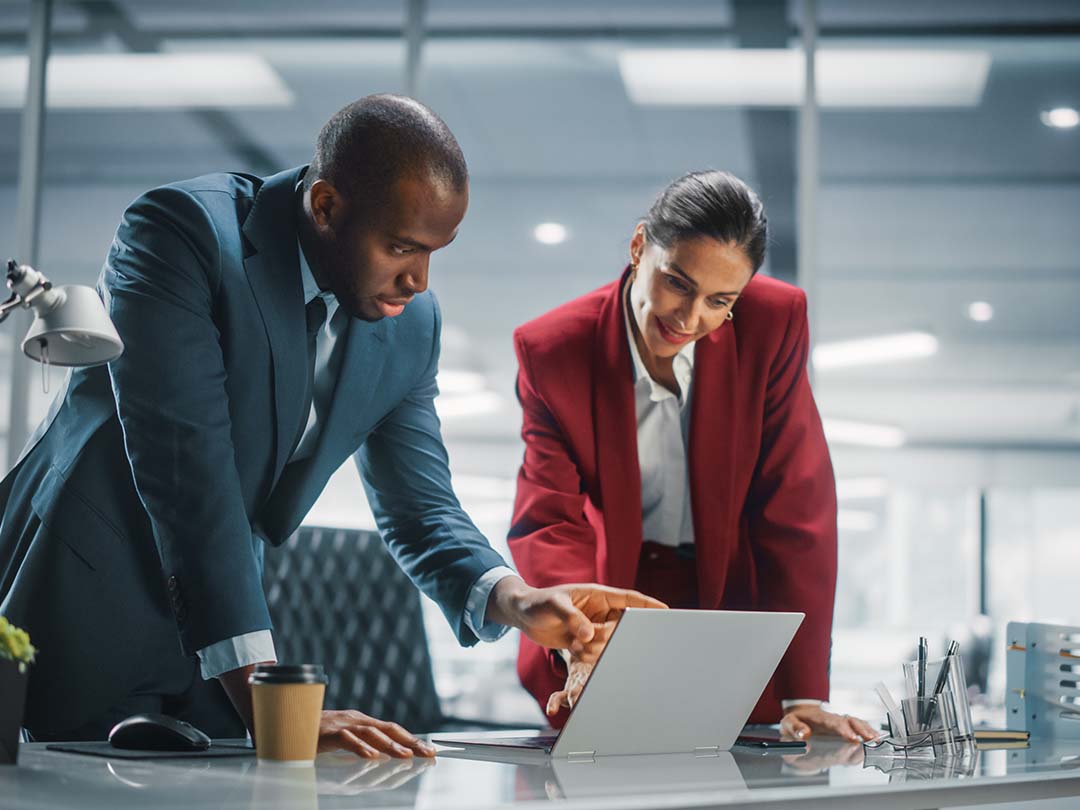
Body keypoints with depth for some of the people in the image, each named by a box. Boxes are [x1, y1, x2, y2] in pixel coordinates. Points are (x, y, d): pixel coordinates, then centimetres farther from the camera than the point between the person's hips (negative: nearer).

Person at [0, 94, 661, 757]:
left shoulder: (412, 322, -2)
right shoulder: (182, 233, -22)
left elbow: (420, 508, 4)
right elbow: (185, 467, -31)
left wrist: (515, 600, -18)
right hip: (88, 607, -5)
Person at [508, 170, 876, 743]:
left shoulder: (773, 322, -15)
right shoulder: (551, 351, -14)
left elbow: (795, 507, -15)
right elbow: (550, 519, -16)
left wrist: (803, 693, -19)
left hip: (736, 601, 1)